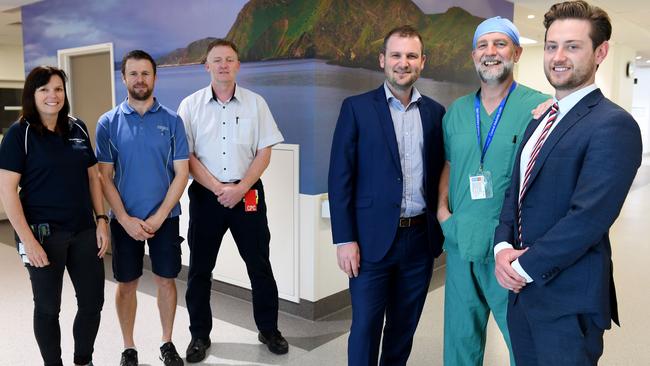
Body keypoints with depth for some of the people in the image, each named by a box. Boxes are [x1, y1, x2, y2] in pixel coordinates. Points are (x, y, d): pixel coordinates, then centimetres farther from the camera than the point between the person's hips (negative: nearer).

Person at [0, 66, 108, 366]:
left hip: (84, 230, 5)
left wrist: (101, 220, 4)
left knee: (93, 301, 10)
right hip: (43, 233, -4)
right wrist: (27, 239, -16)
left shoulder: (77, 128, 7)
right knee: (48, 307, 8)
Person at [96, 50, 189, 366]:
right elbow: (105, 177, -2)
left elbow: (181, 173, -4)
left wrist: (158, 217, -11)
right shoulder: (108, 123, -1)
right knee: (126, 283, 10)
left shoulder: (171, 120, -2)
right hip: (124, 219, 0)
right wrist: (126, 220, -11)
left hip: (164, 217, 0)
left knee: (166, 280, 9)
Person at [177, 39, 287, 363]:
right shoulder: (190, 105, 0)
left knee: (260, 265, 7)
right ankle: (200, 335, 25)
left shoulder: (255, 103, 2)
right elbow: (186, 156, -3)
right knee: (199, 268, 8)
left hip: (248, 193, 0)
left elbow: (264, 151, 0)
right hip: (206, 194, 0)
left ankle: (269, 329, 24)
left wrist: (240, 188, -10)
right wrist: (218, 188, -11)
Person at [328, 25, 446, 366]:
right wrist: (344, 238, -11)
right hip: (373, 238, -3)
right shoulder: (356, 107, -3)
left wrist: (442, 225, 5)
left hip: (421, 238, 4)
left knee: (405, 327, 16)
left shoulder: (435, 112, 7)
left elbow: (438, 174, 12)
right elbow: (340, 178, -7)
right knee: (365, 326, 7)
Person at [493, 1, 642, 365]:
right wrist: (503, 247, -6)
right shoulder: (539, 120, 10)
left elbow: (587, 218, -23)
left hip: (568, 298, -7)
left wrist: (525, 266, -15)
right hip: (523, 286, 7)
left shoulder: (614, 126, -16)